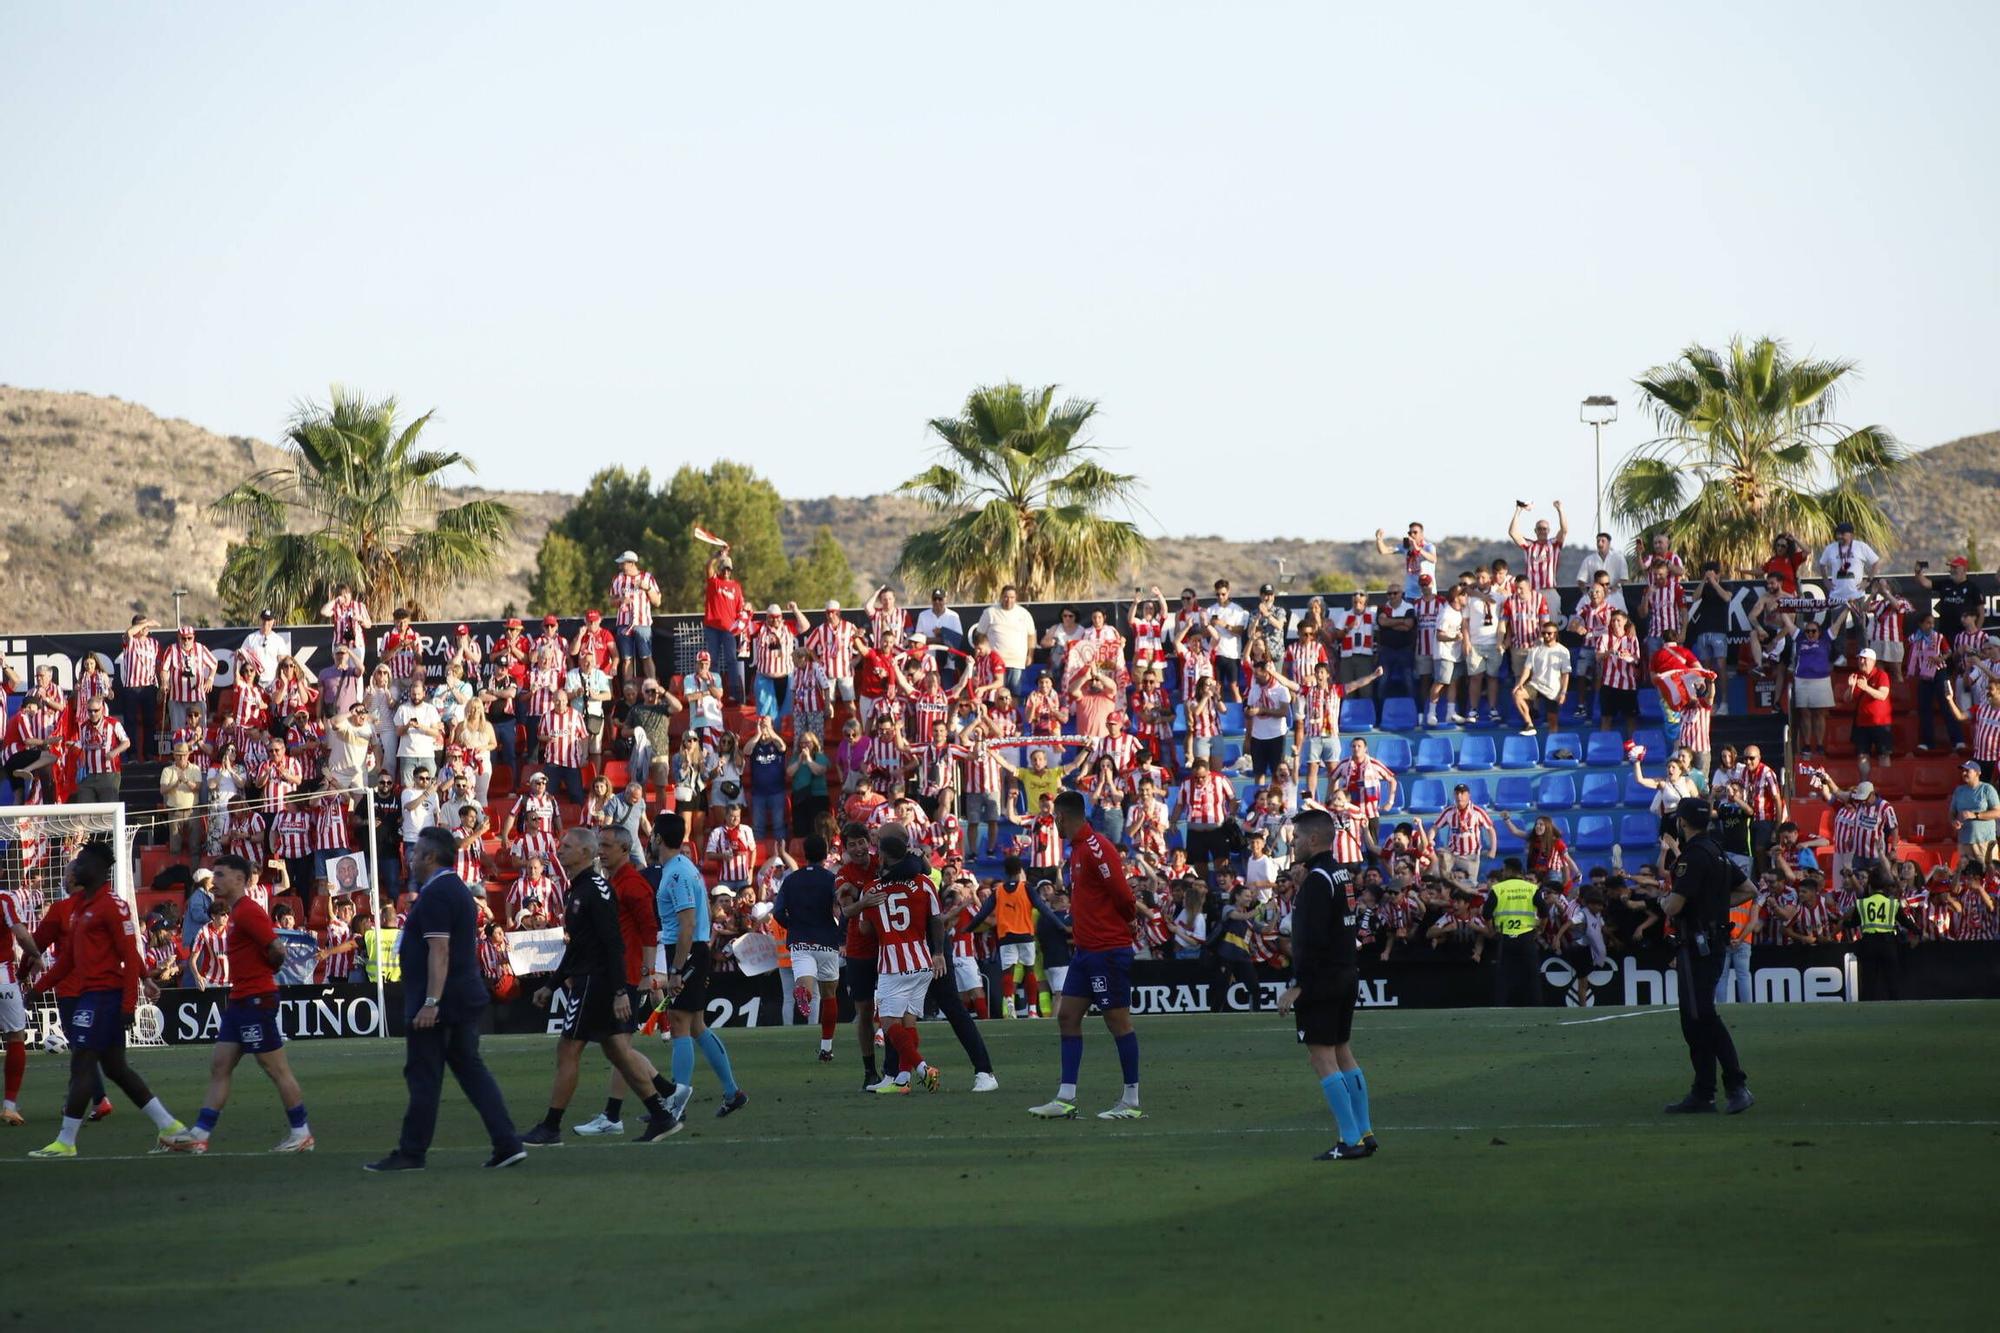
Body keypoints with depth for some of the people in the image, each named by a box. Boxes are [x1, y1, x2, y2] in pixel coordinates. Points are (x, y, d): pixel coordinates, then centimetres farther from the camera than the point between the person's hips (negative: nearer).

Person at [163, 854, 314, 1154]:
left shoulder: (248, 912, -15)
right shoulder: (237, 912, 16)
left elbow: (277, 949, -22)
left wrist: (264, 969, -4)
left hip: (257, 1002, -11)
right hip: (239, 1002, 11)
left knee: (277, 1069, -2)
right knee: (219, 1067, 6)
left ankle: (301, 1133, 6)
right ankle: (200, 1134, 5)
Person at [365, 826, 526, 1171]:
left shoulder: (435, 895, -15)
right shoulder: (458, 890, 17)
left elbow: (439, 950, -23)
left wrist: (431, 1002, -26)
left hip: (435, 1006, -10)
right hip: (466, 1000, 10)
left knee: (424, 1078, -2)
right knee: (471, 1069, 8)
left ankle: (411, 1153, 4)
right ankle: (507, 1144, 1)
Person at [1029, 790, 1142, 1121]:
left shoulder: (1096, 848, -17)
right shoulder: (1079, 848, 14)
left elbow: (1123, 897, -18)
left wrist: (1129, 919, -2)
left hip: (1108, 951, -10)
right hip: (1085, 950, 10)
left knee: (1118, 1021, -3)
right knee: (1067, 1016, 6)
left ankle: (1131, 1102, 2)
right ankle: (1066, 1099, 7)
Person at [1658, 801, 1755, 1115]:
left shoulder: (1693, 856, -16)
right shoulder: (1717, 853, 15)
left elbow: (1673, 906, -21)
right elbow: (1747, 889, 24)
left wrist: (1664, 901, 1)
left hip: (1697, 946, -10)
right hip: (1714, 944, 10)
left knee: (1702, 1017, -12)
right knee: (1695, 1019, 13)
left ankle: (1737, 1085, -18)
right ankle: (1702, 1093, 15)